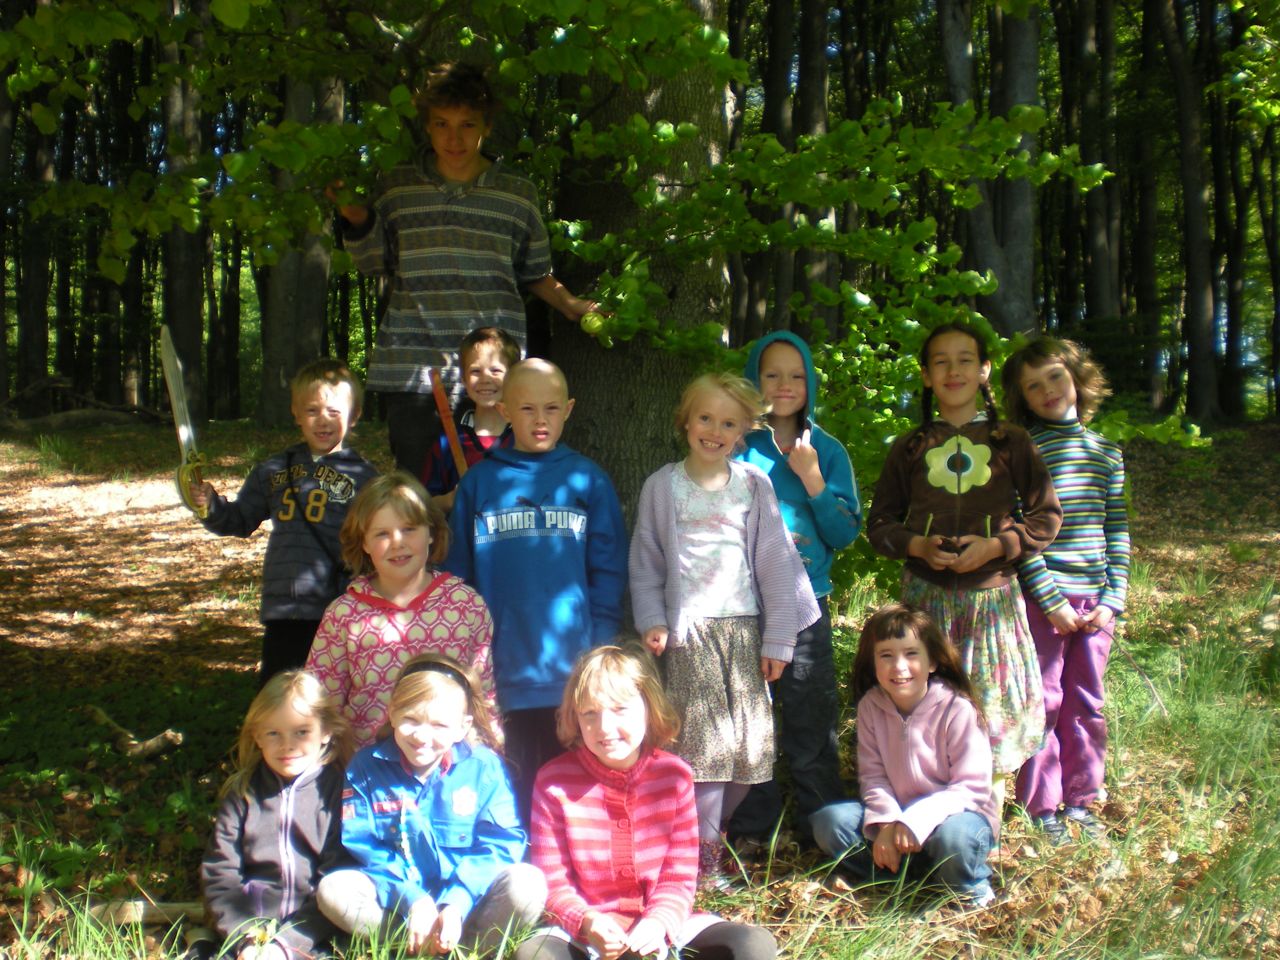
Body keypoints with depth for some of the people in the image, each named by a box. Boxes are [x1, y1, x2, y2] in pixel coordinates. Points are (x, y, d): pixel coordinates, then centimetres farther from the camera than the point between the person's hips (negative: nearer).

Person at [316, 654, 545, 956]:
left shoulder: (484, 767, -2)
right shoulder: (367, 767, 0)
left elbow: (500, 844, -7)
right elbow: (361, 848, -6)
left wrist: (457, 903, -23)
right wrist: (412, 900, -20)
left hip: (467, 899, -1)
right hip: (396, 903, 1)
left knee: (528, 883, -28)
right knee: (333, 889, -26)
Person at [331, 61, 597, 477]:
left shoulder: (518, 194, 10)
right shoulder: (398, 188, 10)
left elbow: (535, 274, 18)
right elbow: (372, 263, 16)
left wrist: (573, 306, 4)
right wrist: (358, 222, -1)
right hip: (412, 367, 1)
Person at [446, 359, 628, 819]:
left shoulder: (587, 480, 2)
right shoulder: (479, 483, 5)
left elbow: (608, 573, 2)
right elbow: (459, 573, 7)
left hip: (572, 672, -1)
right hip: (502, 673, 1)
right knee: (509, 790, 11)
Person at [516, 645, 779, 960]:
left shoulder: (674, 775, -4)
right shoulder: (554, 781, -7)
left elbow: (679, 877, -2)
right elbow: (552, 881, -6)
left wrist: (659, 922, -22)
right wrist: (587, 922, -25)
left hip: (660, 929, 2)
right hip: (584, 934, -2)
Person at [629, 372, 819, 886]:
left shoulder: (754, 484, 6)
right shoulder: (663, 486, 4)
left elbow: (774, 561, 6)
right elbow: (645, 562, 8)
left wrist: (778, 638, 2)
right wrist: (652, 621, -6)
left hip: (743, 628, 2)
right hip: (688, 631, -2)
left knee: (750, 743, 3)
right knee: (702, 741, -7)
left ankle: (715, 825, 24)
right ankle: (704, 848, 7)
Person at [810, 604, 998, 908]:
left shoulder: (957, 709, -18)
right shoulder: (871, 706, -5)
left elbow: (972, 787, -19)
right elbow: (873, 775, -5)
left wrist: (915, 821, -29)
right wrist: (885, 823, -25)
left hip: (957, 813, -4)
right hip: (898, 814, 4)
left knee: (952, 836, -38)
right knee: (829, 821, -16)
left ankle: (970, 887, -4)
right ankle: (914, 872, -14)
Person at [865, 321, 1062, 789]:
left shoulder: (1010, 442, 6)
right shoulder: (909, 447, 9)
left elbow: (1047, 515, 5)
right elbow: (879, 524, 11)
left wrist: (996, 545, -11)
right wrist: (916, 545, -9)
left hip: (992, 594, -1)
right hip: (926, 593, 1)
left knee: (992, 701, 1)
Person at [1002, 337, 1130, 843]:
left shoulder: (1106, 452, 9)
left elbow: (1117, 529, 9)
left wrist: (1113, 598, 0)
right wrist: (1051, 600, -13)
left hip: (1096, 601, 4)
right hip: (1042, 598, -4)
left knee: (1087, 705, 11)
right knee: (1043, 702, 3)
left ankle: (1078, 799, 25)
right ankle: (1041, 805, 15)